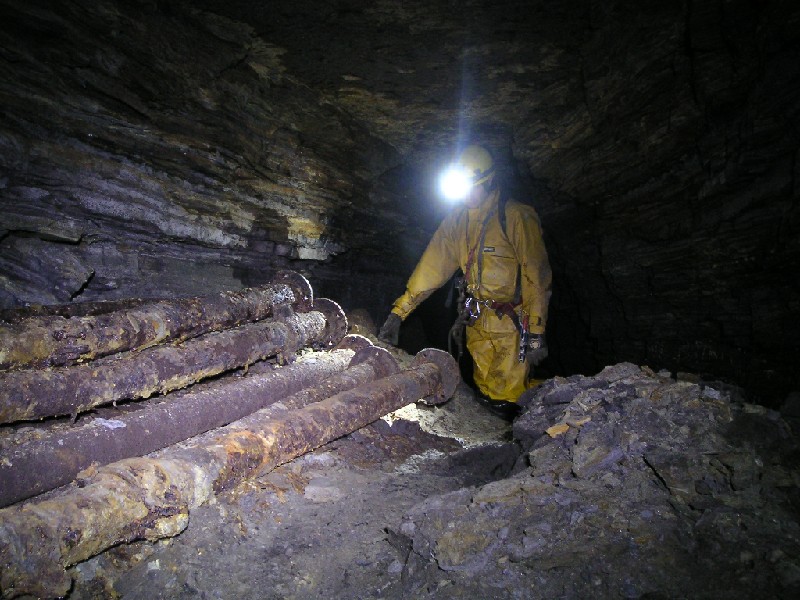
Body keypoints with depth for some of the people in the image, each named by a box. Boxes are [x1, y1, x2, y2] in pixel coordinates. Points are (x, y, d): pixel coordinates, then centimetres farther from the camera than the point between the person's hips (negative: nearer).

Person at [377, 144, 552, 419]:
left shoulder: (517, 217, -14)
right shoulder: (456, 221, 4)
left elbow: (537, 276, -15)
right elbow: (431, 267, 4)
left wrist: (536, 332, -18)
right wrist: (398, 312, -1)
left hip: (512, 324, -5)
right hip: (477, 323, 5)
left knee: (507, 401, 0)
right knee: (485, 397, 15)